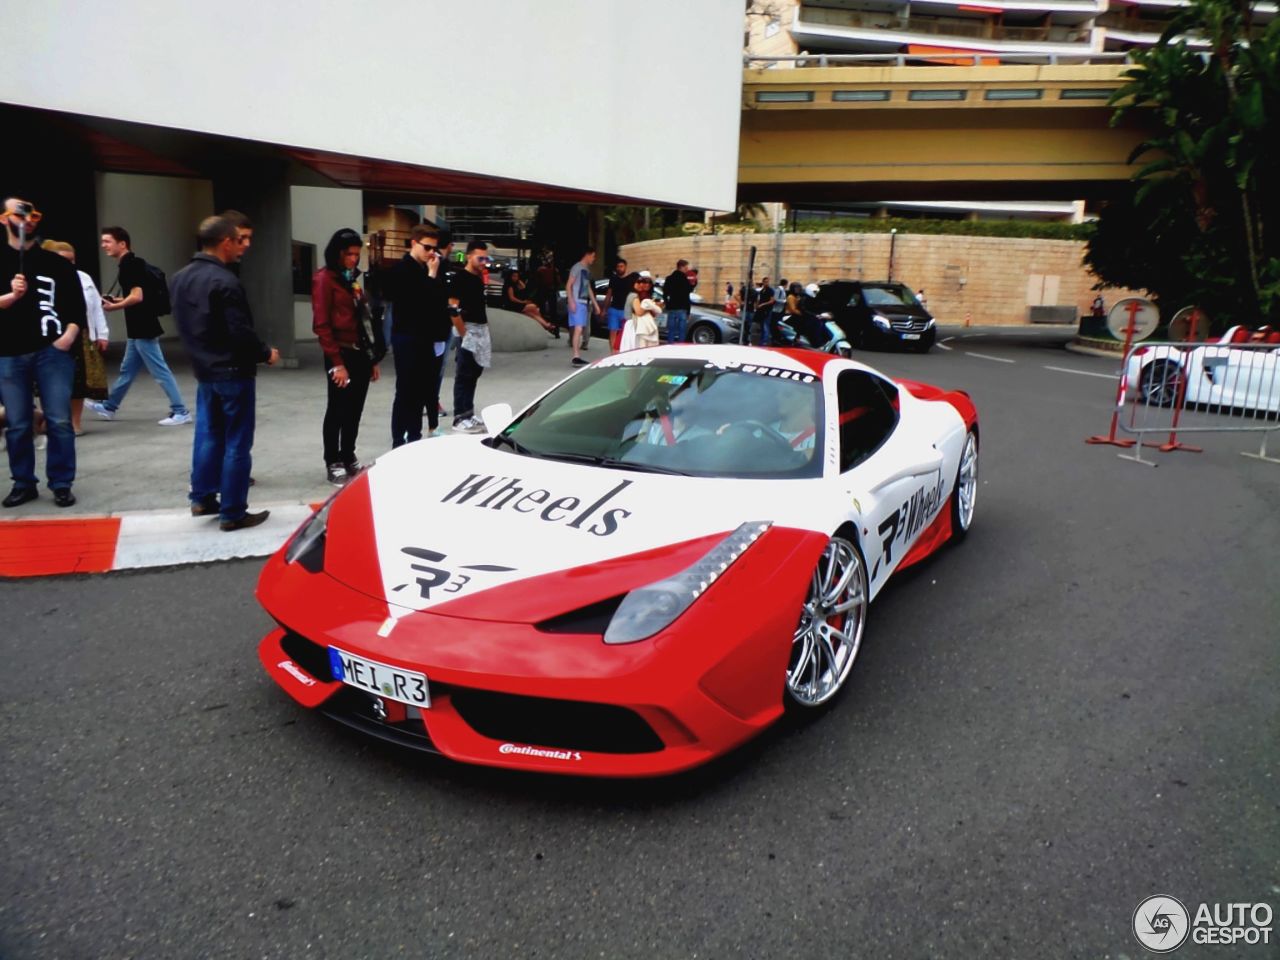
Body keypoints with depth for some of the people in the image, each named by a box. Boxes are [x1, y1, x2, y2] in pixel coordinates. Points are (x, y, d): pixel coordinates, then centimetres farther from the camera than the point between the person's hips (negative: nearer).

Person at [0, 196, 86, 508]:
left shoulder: (56, 263, 9)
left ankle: (61, 485, 5)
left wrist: (69, 334, -7)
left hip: (52, 352, -1)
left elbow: (77, 304, 8)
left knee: (59, 421, -3)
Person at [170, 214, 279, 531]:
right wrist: (265, 354, -7)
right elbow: (241, 332, -21)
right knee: (237, 443, -1)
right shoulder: (225, 281, -19)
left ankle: (202, 498, 24)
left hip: (203, 370, 8)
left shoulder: (180, 278, 8)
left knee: (208, 435, 17)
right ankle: (232, 513, 4)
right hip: (233, 372, -8)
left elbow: (184, 324, 15)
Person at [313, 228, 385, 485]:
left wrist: (373, 357, 11)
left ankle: (349, 458, 22)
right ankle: (333, 464, 10)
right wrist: (336, 362, -16)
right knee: (338, 410, 0)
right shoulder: (324, 278, -7)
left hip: (360, 353, 7)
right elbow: (321, 324, -13)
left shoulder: (352, 277, 17)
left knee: (355, 410, 12)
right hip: (341, 355, -7)